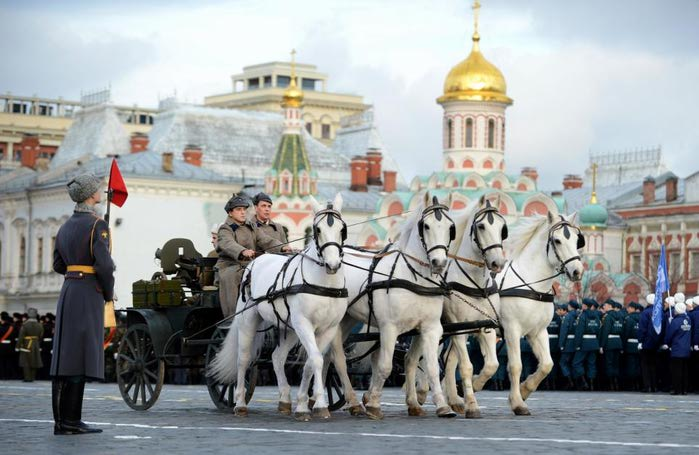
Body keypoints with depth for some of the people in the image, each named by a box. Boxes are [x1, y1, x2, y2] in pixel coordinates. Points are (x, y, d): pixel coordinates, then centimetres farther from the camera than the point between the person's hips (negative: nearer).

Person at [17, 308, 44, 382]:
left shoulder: (25, 325, -13)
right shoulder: (39, 325, 0)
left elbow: (21, 337, -13)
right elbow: (41, 337, 6)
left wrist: (18, 347, -7)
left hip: (26, 346, -4)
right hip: (36, 347, 4)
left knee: (26, 363, 1)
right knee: (34, 362, 11)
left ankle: (27, 378, -2)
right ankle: (32, 377, 14)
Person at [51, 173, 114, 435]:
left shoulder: (66, 227, 13)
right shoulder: (97, 225, -11)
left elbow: (59, 265, 18)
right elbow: (104, 264, -18)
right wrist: (109, 293, -4)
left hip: (68, 290, 8)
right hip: (89, 293, -8)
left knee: (64, 355, 7)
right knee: (80, 356, -7)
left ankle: (62, 420, 9)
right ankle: (70, 421, -8)